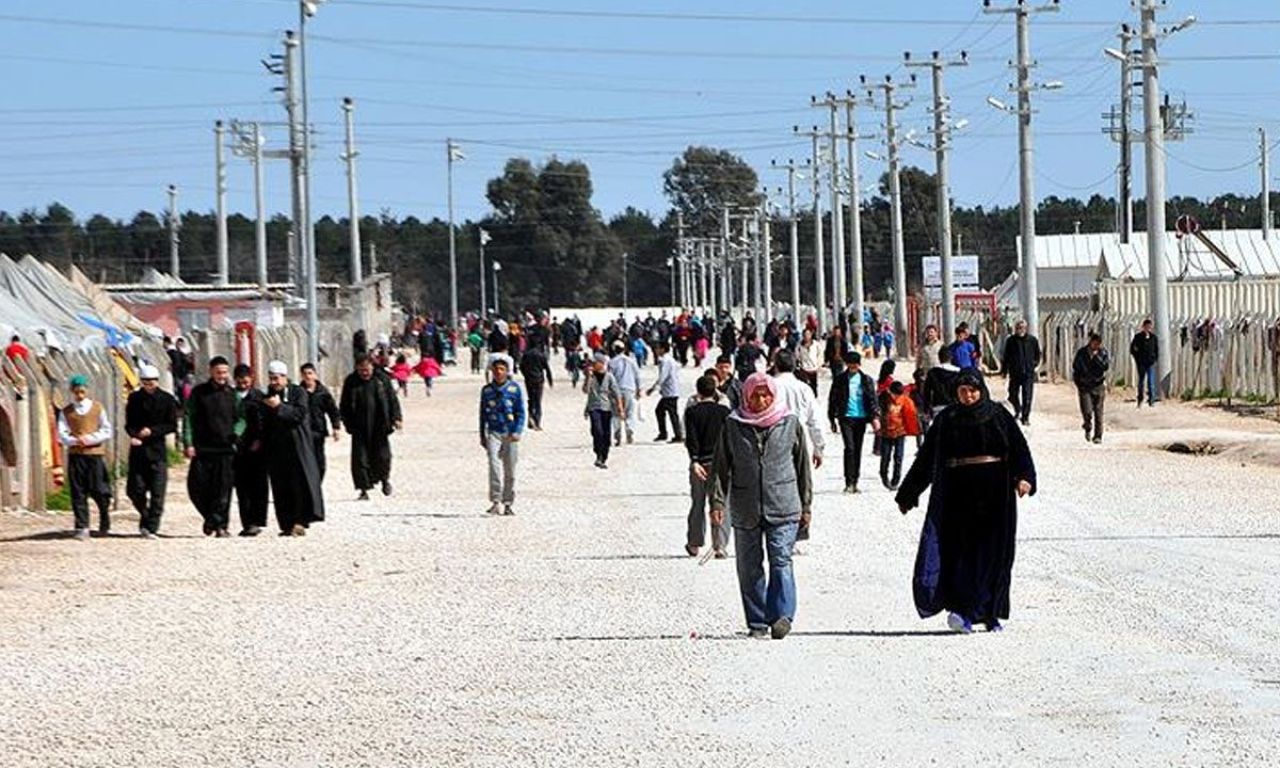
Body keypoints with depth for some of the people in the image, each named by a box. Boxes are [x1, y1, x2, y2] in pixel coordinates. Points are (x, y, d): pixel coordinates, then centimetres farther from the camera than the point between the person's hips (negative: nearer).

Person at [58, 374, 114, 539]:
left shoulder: (97, 408, 7)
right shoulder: (66, 412, 9)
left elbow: (107, 431, 3)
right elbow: (62, 434, 2)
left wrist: (89, 439, -11)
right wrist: (74, 441, -18)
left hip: (95, 453, -1)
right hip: (75, 455, 1)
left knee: (98, 491, -1)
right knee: (78, 493, -3)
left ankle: (105, 521, 23)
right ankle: (82, 528, -1)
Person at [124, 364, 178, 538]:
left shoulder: (167, 400, 1)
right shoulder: (134, 398, 7)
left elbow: (172, 426, 1)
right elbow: (129, 424, 6)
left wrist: (152, 431, -12)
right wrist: (134, 436, -15)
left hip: (157, 450, -2)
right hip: (138, 449, 2)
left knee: (157, 492, -6)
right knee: (134, 489, 0)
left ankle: (151, 527, -3)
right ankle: (146, 517, 25)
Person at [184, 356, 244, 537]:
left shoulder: (232, 394, 9)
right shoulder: (198, 392, 4)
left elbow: (241, 418, 14)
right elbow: (189, 418, 3)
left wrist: (236, 433, -7)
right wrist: (188, 443, -6)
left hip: (225, 449, 0)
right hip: (202, 448, 0)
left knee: (223, 489, -5)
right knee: (197, 488, 0)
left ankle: (219, 525, 0)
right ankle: (210, 517, 22)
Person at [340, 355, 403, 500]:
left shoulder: (382, 379, 3)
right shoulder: (351, 382, 3)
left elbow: (393, 399, 6)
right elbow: (344, 405, 8)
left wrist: (395, 418, -3)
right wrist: (348, 423, 1)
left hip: (379, 427, 0)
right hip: (359, 428, 0)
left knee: (382, 455, 1)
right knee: (360, 458, -4)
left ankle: (384, 479, 28)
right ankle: (364, 489, 2)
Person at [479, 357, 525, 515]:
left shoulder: (515, 389, 1)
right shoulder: (486, 390, 6)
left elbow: (521, 413, 1)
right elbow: (483, 414, 14)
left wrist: (517, 432, -11)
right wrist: (482, 436, 14)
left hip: (510, 435, 0)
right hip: (493, 432, 0)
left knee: (510, 471, 5)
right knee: (494, 465, -18)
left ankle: (508, 504, 16)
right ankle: (495, 501, -19)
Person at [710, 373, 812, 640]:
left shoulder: (790, 424, 4)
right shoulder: (733, 425, 4)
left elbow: (802, 466, 11)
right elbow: (721, 467, 8)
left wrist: (806, 505, 11)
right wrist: (718, 502, -2)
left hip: (783, 507, -2)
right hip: (745, 510, 2)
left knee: (781, 561, -13)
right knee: (749, 567, 5)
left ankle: (783, 616, -18)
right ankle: (757, 623, 12)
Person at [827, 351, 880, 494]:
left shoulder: (866, 380, 7)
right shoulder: (840, 379, 3)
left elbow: (873, 399, 5)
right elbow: (833, 400, 7)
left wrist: (875, 416, -9)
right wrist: (833, 419, 5)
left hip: (861, 418, 2)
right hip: (846, 418, -2)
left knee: (857, 450, 8)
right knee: (849, 448, -15)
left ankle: (854, 482, 17)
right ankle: (849, 482, -15)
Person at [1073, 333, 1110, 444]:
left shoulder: (1104, 353, 0)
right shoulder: (1081, 353, 1)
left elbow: (1106, 366, -15)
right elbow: (1075, 368, 9)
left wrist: (1096, 356, -20)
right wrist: (1078, 383, 4)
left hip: (1098, 386, 0)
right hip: (1084, 386, 0)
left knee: (1098, 412, 0)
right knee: (1087, 411, -12)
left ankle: (1098, 436, 9)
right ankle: (1088, 429, 16)